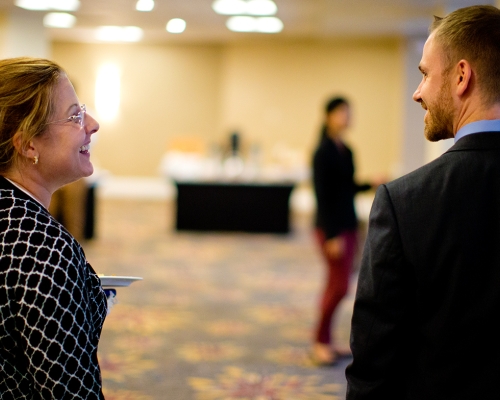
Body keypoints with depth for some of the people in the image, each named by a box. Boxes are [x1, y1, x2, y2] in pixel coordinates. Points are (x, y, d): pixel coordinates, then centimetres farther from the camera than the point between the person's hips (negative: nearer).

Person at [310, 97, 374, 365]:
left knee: (336, 284, 11)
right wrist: (332, 235, -19)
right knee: (340, 285, -9)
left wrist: (370, 184, 3)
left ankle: (326, 341, 18)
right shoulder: (323, 152, -13)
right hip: (331, 227, -8)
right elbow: (322, 195, -16)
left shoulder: (346, 151, 11)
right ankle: (319, 341, 3)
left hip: (348, 224, 8)